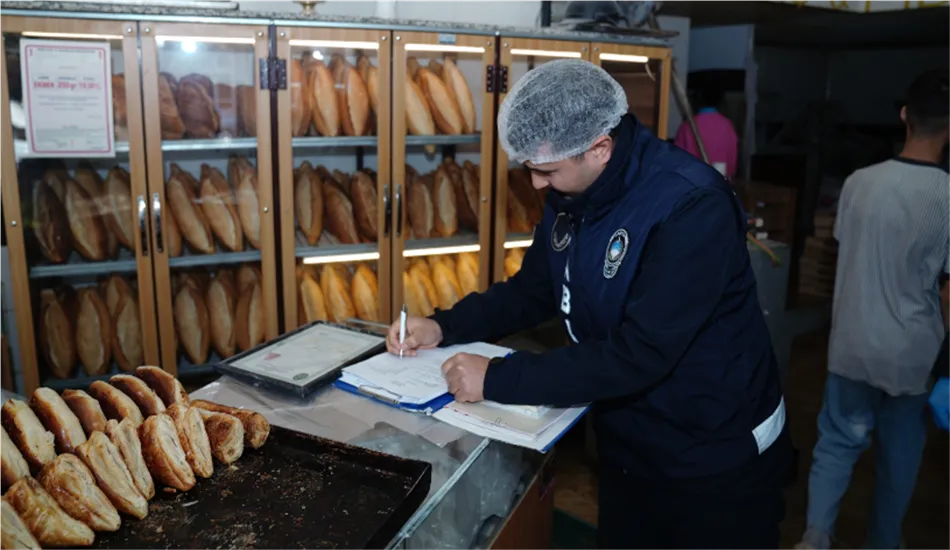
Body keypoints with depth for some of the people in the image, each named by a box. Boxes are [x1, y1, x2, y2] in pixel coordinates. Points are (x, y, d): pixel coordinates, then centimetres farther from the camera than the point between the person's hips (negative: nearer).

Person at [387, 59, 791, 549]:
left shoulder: (692, 207, -29)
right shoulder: (570, 196, -4)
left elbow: (638, 355, -33)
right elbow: (533, 290, 7)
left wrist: (498, 379, -30)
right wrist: (445, 327, -8)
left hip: (717, 459, -6)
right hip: (627, 446, 7)